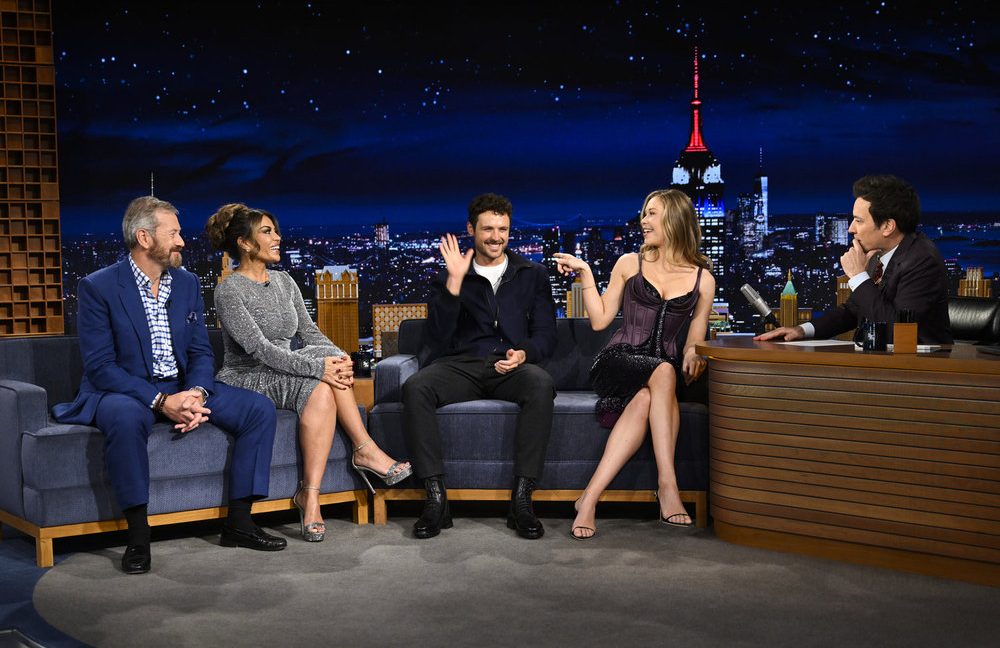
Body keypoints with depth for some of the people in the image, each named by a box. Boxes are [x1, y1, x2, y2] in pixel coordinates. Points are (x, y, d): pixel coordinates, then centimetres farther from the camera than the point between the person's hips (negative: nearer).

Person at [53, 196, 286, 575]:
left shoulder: (187, 283, 8)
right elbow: (100, 367, -16)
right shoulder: (98, 287, -10)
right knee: (125, 417, -41)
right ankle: (138, 537, -28)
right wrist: (161, 401, -27)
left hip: (183, 388, 6)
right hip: (124, 391, -5)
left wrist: (197, 395, -15)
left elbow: (201, 353, 8)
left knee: (259, 409, -12)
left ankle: (238, 522, -6)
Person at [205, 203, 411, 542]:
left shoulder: (284, 281, 12)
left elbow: (309, 331, 7)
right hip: (244, 380, -7)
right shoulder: (229, 291, -11)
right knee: (318, 387, -32)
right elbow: (260, 349, -22)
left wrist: (338, 357, -15)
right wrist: (318, 367, -30)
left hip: (283, 373, 7)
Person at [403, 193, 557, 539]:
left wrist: (524, 353, -12)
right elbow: (437, 337, 0)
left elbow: (546, 336, 11)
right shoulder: (447, 279, 16)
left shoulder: (533, 274, 19)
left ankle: (521, 500, -32)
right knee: (414, 388, -32)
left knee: (541, 385, -36)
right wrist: (454, 282, -8)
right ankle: (436, 500, -29)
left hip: (512, 367, 0)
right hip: (461, 366, 0)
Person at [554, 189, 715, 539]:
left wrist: (692, 357, -10)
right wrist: (585, 273, 4)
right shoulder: (629, 264, 12)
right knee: (663, 372, -36)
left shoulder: (703, 279, 12)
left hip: (667, 372, 1)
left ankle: (590, 497, -40)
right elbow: (599, 320, 10)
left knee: (644, 398, -36)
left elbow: (693, 342, 13)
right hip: (618, 362, -1)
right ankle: (667, 486, -41)